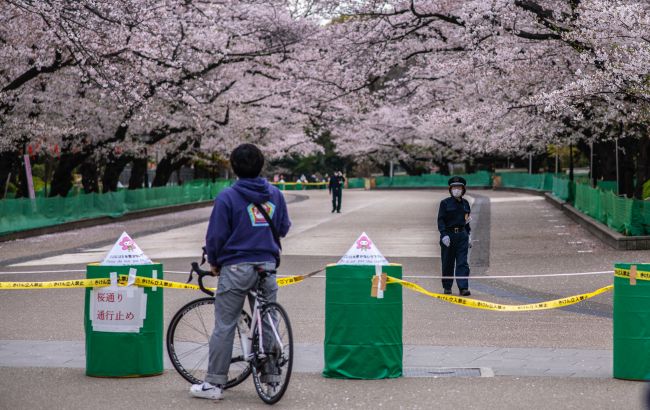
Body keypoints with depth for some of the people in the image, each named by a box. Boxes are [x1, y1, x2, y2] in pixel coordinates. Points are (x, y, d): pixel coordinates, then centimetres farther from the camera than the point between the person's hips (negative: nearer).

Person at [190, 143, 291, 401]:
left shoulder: (227, 197, -10)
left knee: (224, 326, 1)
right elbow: (283, 228, 13)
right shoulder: (275, 194, 4)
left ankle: (214, 384, 4)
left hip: (236, 268, -4)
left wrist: (214, 262, 8)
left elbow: (216, 235, -8)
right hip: (267, 265, 4)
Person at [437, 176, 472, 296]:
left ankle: (463, 288, -11)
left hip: (462, 235, 3)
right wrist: (444, 235, -19)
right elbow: (440, 220, -8)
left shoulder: (465, 203, 11)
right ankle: (447, 287, 17)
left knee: (463, 263, -6)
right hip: (448, 235, -3)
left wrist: (468, 235, 16)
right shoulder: (445, 203, -2)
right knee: (447, 263, 5)